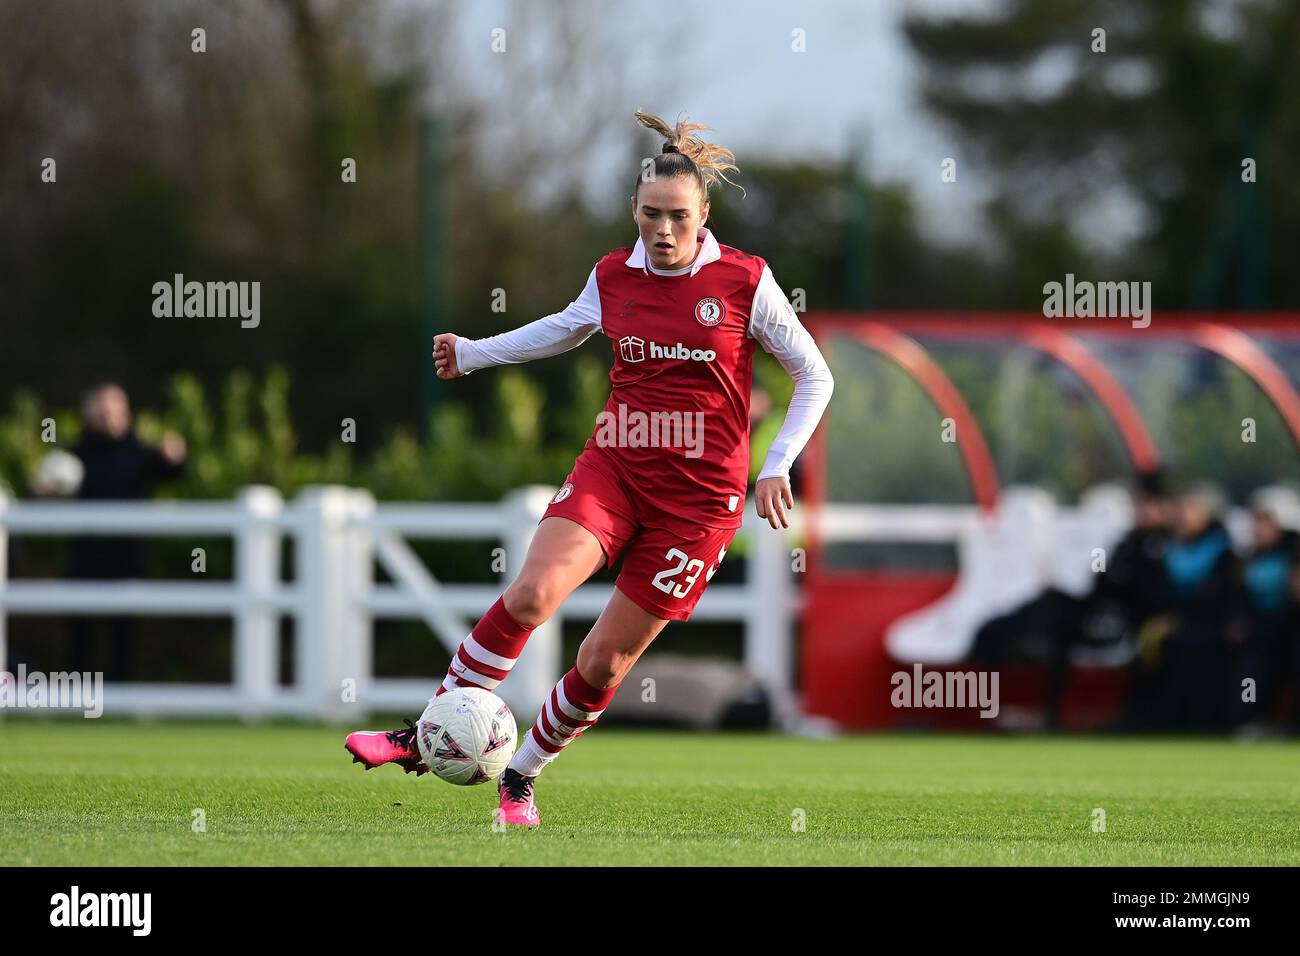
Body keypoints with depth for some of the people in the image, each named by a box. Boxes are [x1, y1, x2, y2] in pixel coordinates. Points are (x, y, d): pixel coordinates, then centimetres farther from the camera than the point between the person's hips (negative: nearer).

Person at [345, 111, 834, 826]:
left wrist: (777, 466, -5)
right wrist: (474, 353, 34)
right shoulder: (613, 276, 4)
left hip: (700, 493, -2)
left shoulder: (745, 281, -7)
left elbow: (814, 377, 3)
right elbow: (568, 327, 29)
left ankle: (519, 776, 17)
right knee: (531, 594, -23)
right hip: (613, 469, 2)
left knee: (607, 658, -3)